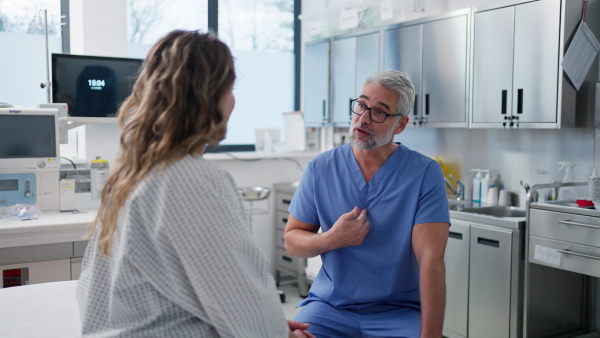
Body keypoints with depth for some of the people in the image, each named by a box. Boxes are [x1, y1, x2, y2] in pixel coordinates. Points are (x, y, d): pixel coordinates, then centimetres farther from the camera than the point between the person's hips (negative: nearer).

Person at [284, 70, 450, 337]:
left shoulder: (425, 173, -7)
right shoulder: (320, 169, 0)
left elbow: (431, 259, -14)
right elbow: (291, 240, 5)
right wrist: (331, 239, -15)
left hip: (399, 311, -1)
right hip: (330, 306, 2)